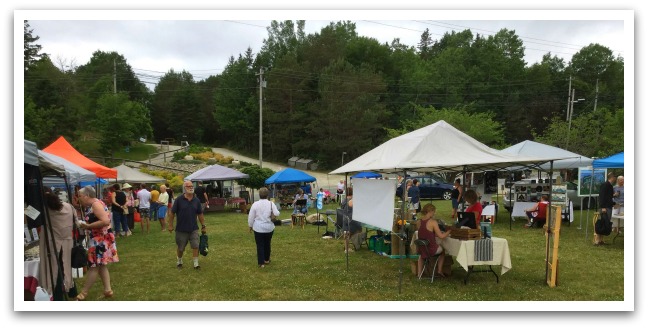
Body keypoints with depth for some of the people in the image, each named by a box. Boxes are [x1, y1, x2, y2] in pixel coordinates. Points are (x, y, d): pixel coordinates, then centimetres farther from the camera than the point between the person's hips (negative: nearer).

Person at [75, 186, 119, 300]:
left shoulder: (96, 204, -17)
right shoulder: (93, 205, 12)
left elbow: (106, 221, -28)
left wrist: (87, 226, -21)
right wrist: (85, 225, 7)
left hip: (101, 239, -10)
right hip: (98, 239, 10)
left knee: (94, 266, -2)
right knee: (101, 265, 13)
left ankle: (83, 293, 5)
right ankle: (107, 290, 17)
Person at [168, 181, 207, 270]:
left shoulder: (196, 200, 1)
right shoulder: (179, 200, -9)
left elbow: (200, 214, 8)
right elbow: (172, 213, -3)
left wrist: (203, 226, 7)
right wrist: (170, 225, -5)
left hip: (193, 229, 2)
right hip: (181, 229, -2)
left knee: (195, 246, -3)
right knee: (180, 248, 13)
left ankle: (196, 264, 5)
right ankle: (179, 262, 35)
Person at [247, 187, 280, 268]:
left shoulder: (255, 204, -8)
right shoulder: (271, 204, -6)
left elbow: (251, 216, -3)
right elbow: (277, 214, -15)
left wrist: (250, 226, 10)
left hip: (258, 228, -2)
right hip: (269, 228, 2)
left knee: (260, 245, 5)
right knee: (267, 243, 19)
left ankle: (261, 263, 4)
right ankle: (267, 260, 33)